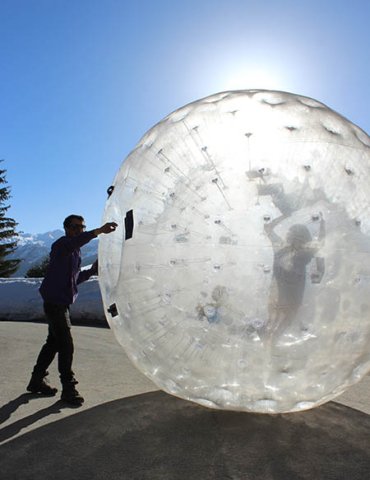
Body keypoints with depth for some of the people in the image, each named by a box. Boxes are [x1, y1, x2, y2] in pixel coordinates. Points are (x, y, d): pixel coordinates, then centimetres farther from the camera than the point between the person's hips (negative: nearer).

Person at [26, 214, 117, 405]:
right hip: (55, 302, -10)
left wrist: (92, 270, 3)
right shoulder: (61, 245, -12)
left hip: (61, 303, 10)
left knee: (53, 342, 18)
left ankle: (37, 380, 32)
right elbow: (77, 240, -38)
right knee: (66, 345, -8)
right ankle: (68, 388, 1)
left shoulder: (76, 251, 16)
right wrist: (99, 231, -50)